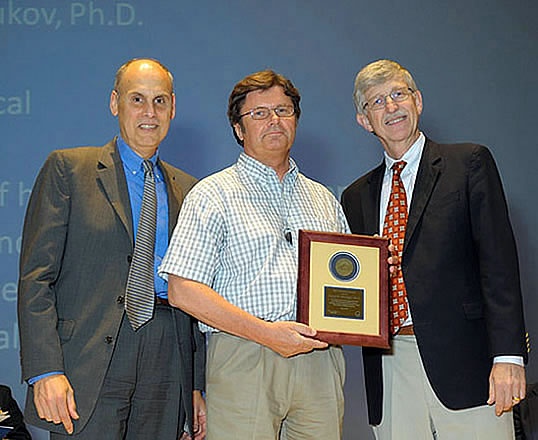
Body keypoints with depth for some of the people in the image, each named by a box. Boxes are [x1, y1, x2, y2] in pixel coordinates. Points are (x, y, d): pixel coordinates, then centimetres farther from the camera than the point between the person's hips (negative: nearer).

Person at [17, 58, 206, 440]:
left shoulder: (189, 191, 14)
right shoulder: (68, 169, 3)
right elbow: (36, 276, -4)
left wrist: (200, 385, 10)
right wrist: (46, 370, -13)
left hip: (168, 365, 4)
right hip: (90, 362, -3)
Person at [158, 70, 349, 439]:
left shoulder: (323, 199, 19)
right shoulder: (213, 195, 2)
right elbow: (183, 290, -8)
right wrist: (266, 332, -14)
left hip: (320, 360, 4)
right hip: (244, 363, -4)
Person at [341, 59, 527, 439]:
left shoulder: (470, 163, 4)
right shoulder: (357, 196, 17)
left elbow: (499, 261, -4)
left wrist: (507, 355, -13)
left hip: (461, 360, -3)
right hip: (390, 368, 4)